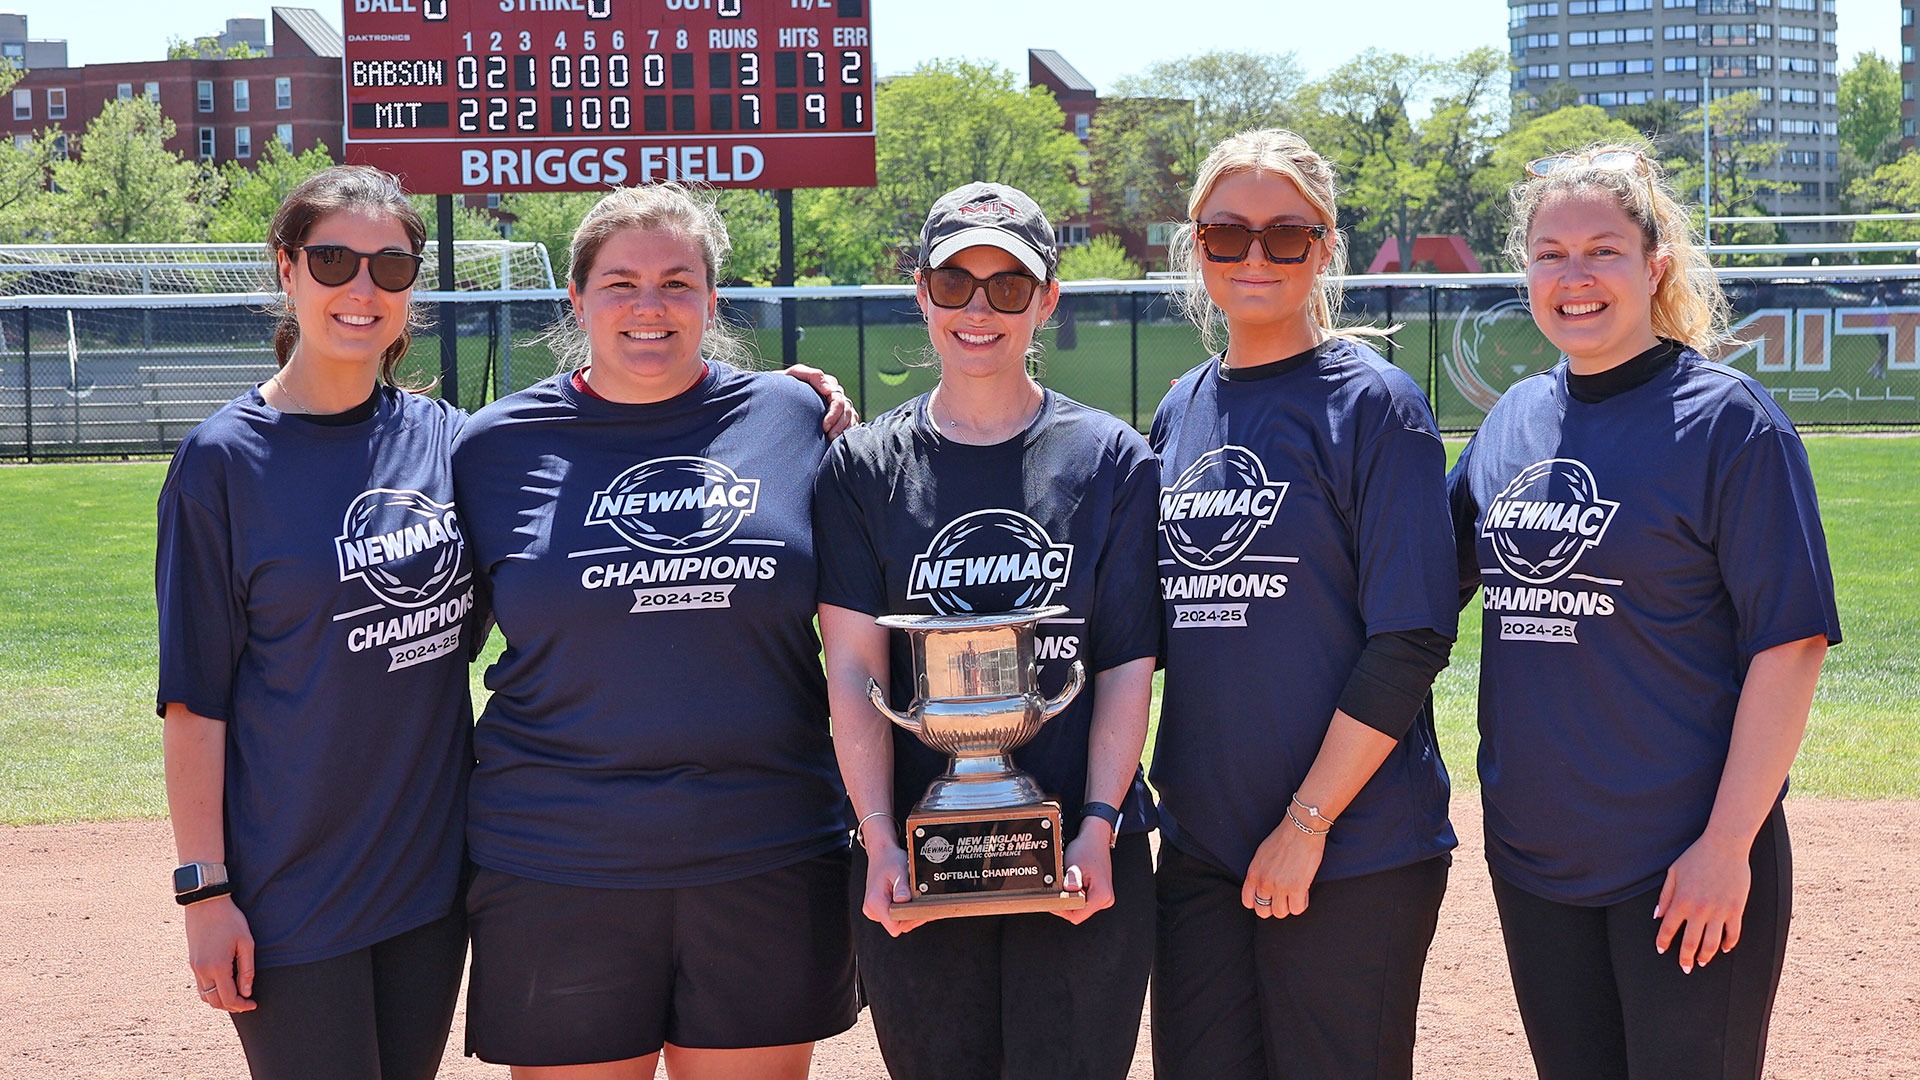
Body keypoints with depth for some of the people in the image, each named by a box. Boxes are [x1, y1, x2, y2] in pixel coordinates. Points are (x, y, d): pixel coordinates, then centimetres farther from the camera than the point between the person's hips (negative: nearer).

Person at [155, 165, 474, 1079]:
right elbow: (195, 696, -8)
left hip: (433, 867, 5)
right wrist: (204, 888, -12)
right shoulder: (224, 460, -8)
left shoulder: (442, 435, 4)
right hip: (293, 888, -4)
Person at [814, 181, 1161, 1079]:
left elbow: (1128, 665, 1)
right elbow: (853, 670, 0)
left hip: (1081, 864, -1)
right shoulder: (865, 467, 6)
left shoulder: (1111, 459, 4)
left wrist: (1100, 827, -9)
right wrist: (879, 838, -10)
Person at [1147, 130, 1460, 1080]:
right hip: (1199, 847, 5)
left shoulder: (1374, 403, -6)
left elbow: (1408, 643, -12)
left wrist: (1308, 822, -15)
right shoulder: (1180, 411, 11)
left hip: (1354, 854, -5)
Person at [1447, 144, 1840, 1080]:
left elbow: (1789, 643, -12)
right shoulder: (1515, 418, 8)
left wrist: (1728, 844, -16)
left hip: (1685, 865, -5)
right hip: (1529, 853, 6)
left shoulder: (1727, 420, -8)